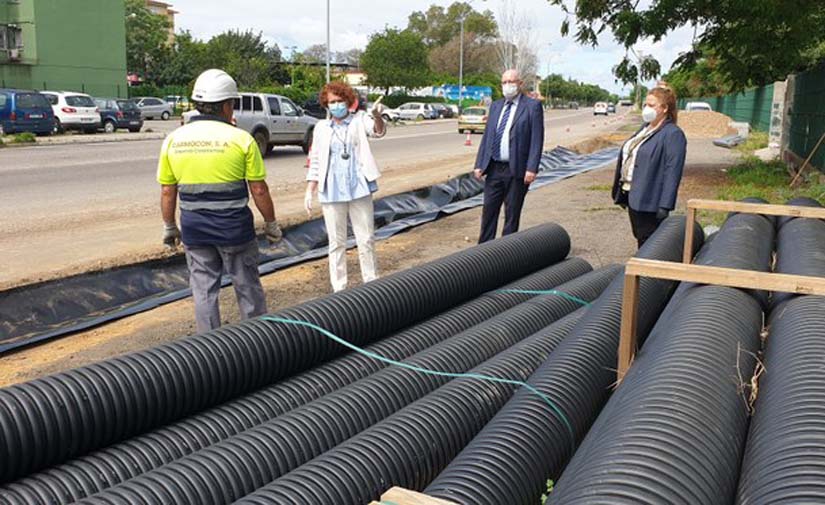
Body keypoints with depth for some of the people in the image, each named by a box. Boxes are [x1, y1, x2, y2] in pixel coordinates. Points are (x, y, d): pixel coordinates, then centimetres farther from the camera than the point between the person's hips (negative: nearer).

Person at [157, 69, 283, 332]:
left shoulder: (173, 140, 0)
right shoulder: (241, 139, -10)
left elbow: (167, 191, 4)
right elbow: (259, 190, -7)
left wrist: (169, 227, 16)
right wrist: (271, 224, 5)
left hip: (194, 229, 3)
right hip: (234, 228, -3)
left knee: (204, 290, 12)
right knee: (247, 287, 12)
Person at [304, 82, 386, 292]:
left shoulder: (359, 120, 1)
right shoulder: (321, 127, 7)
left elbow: (378, 131, -19)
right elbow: (315, 161, 9)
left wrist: (377, 116, -42)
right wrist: (309, 191, 3)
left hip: (359, 188, -1)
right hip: (332, 192, 1)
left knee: (366, 239, 6)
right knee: (336, 242, 7)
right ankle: (339, 288, 15)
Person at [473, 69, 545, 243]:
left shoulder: (532, 106, -3)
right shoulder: (495, 106, 14)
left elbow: (537, 139, -9)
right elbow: (486, 136, 14)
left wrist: (532, 168, -17)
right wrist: (479, 164, 7)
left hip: (517, 170, -5)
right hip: (494, 168, 5)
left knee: (512, 213, 4)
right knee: (489, 209, 8)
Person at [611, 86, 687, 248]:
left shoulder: (673, 134, -13)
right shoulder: (645, 128, 15)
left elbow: (672, 172, -20)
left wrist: (665, 206, -24)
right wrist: (621, 193, 19)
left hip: (648, 201, -9)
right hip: (632, 196, 9)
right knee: (640, 240, 18)